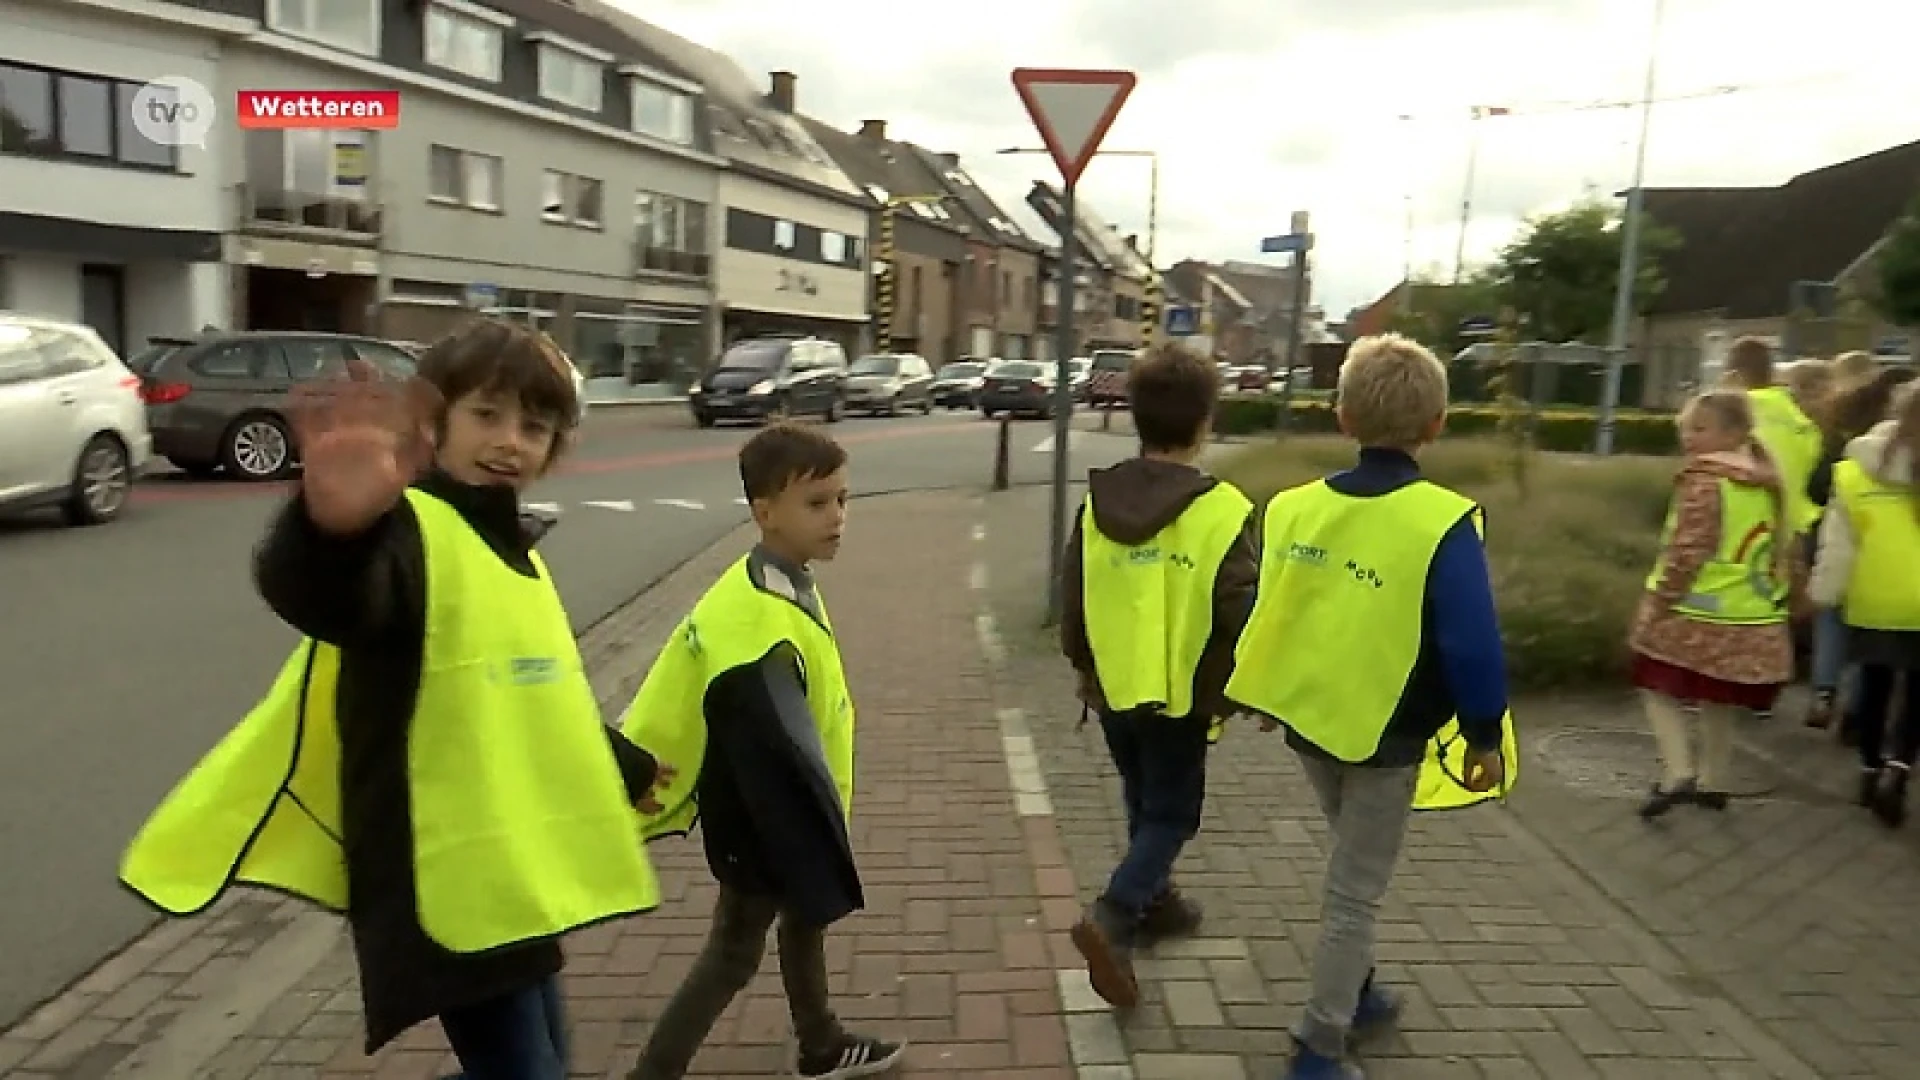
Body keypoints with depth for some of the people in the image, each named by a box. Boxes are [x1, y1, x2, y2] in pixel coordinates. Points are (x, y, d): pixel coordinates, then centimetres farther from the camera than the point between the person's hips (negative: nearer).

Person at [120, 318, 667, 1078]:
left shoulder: (515, 548, 11)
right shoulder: (407, 527, -15)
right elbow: (324, 599, -40)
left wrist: (626, 768, 40)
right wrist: (334, 527, -63)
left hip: (517, 873, 9)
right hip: (446, 885, -9)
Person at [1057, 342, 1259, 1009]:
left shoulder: (1096, 501, -3)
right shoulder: (1221, 511, -17)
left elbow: (1072, 598, 4)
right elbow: (1242, 617, -15)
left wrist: (1083, 666, 18)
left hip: (1115, 687, 5)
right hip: (1182, 694, -5)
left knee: (1143, 803, 23)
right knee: (1171, 815, 8)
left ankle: (1154, 902, 38)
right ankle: (1111, 919, -9)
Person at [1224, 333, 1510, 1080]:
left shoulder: (1293, 508, -4)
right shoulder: (1443, 523, -18)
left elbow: (1266, 617, 4)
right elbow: (1472, 645, -17)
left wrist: (1274, 697, 18)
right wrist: (1484, 736, -3)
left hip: (1306, 718, 5)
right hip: (1386, 735, -5)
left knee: (1352, 871, 27)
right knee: (1357, 891, 9)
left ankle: (1355, 996, 44)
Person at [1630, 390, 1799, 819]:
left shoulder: (1704, 479, -16)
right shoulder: (1768, 483, 11)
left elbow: (1687, 551, -21)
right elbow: (1785, 550, 17)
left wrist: (1659, 600, -15)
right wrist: (1779, 595, 26)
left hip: (1697, 611, -8)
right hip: (1752, 616, 8)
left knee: (1658, 688, 6)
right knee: (1718, 702, 18)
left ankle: (1677, 774, -7)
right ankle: (1713, 783, 28)